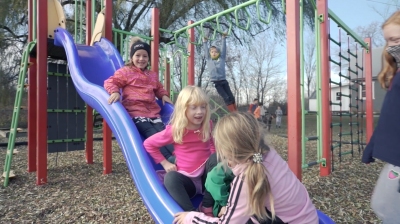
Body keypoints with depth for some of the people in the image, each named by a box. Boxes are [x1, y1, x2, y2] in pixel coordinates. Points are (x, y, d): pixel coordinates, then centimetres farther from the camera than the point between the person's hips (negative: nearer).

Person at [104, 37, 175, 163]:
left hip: (153, 113, 6)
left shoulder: (153, 75, 26)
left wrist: (164, 95, 16)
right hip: (135, 113, -5)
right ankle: (169, 158, -40)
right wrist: (115, 92, -21)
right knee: (153, 135, -27)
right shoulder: (125, 72, 8)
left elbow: (158, 89, 39)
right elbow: (110, 82, 2)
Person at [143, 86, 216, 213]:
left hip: (207, 177, 3)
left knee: (216, 159, -28)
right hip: (187, 180, -2)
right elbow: (148, 144, -2)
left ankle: (207, 206, -19)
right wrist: (164, 163, -5)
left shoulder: (208, 126, -3)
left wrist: (215, 158, -3)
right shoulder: (175, 130, -13)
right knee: (170, 178, -33)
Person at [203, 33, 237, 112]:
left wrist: (224, 38, 11)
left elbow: (223, 48, 10)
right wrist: (204, 42, 19)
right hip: (216, 82, -2)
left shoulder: (222, 58, 9)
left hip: (223, 81, 2)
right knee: (226, 98, -7)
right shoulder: (208, 60, 7)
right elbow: (205, 50, 13)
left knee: (231, 97, 0)